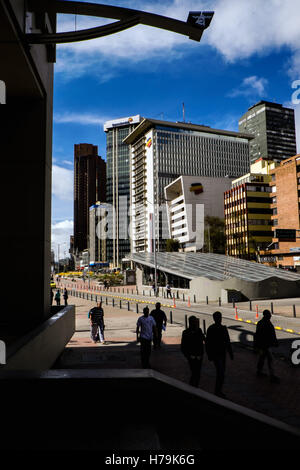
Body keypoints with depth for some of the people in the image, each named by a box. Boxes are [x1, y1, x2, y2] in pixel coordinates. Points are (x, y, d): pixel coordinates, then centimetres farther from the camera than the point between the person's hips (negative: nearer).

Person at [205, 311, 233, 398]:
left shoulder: (223, 328, 7)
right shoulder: (211, 329, -10)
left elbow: (227, 341, 14)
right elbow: (207, 342, -9)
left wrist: (230, 353, 12)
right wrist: (209, 355, -11)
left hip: (222, 353, 6)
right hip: (215, 354, -6)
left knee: (221, 372, 12)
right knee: (220, 372, -11)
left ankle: (218, 391, 24)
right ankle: (218, 391, 0)